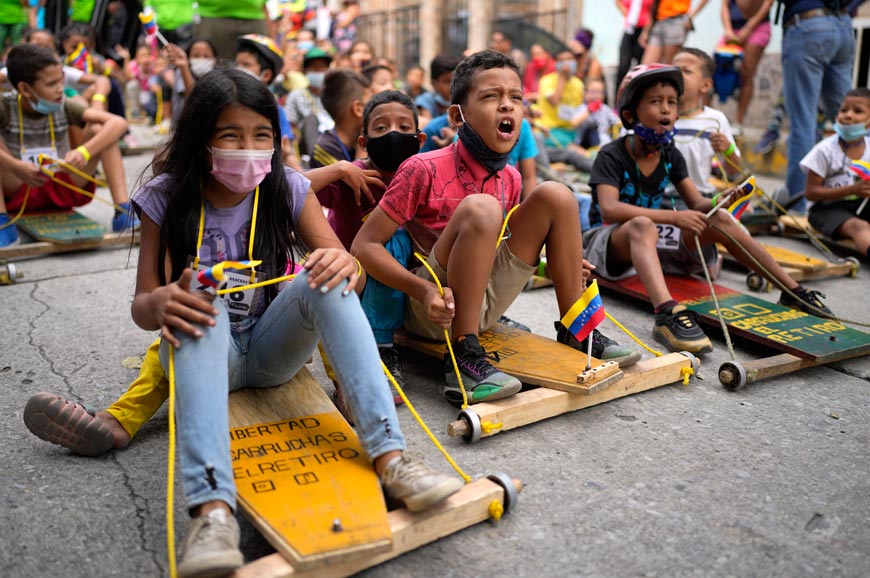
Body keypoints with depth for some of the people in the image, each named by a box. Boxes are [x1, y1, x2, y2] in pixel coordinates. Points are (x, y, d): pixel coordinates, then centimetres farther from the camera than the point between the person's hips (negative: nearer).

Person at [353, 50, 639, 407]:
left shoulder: (510, 179, 3)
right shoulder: (424, 170, -17)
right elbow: (364, 246, -17)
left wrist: (558, 261, 2)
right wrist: (426, 290, -31)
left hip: (483, 304, 6)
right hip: (434, 310, -6)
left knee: (555, 195, -4)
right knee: (480, 209, -31)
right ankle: (463, 358, -29)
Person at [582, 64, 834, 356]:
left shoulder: (671, 156, 6)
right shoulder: (611, 156, -15)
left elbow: (697, 204, 4)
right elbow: (609, 210, -31)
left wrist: (719, 202, -21)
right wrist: (672, 217, -38)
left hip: (654, 243, 7)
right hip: (609, 242, -6)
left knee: (719, 220, -9)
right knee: (642, 225, -40)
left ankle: (792, 291, -5)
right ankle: (667, 313, -63)